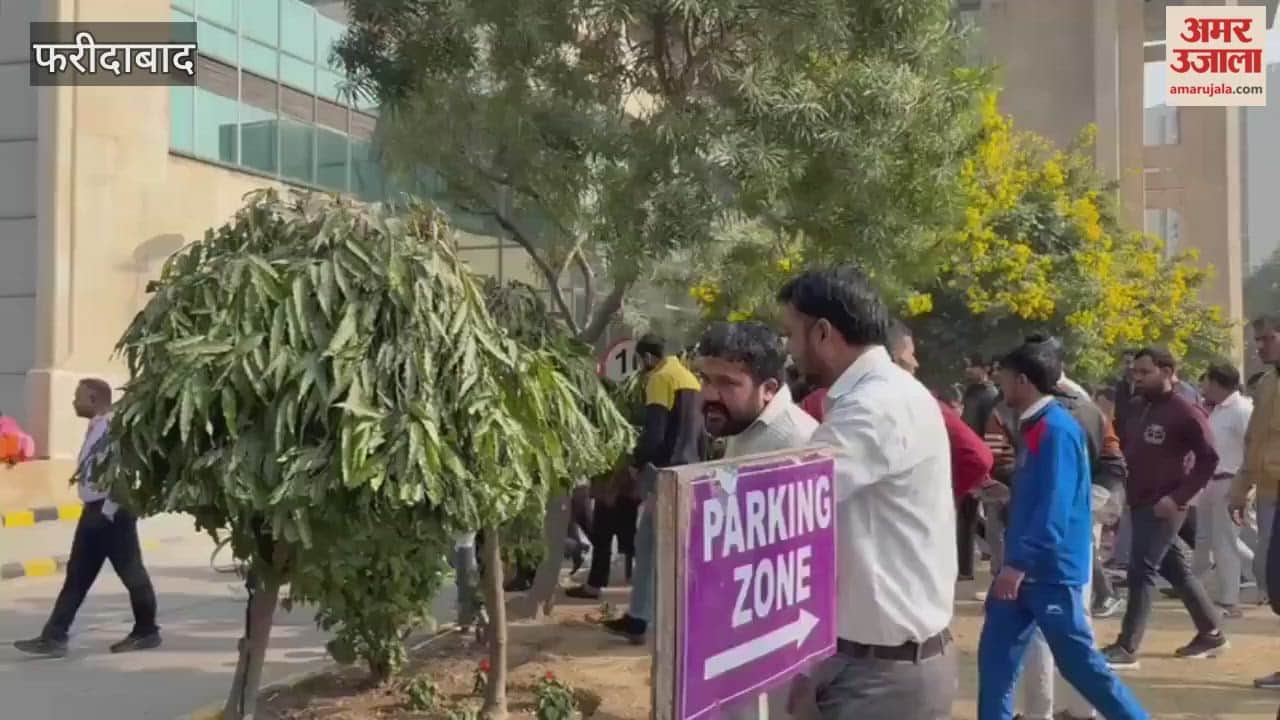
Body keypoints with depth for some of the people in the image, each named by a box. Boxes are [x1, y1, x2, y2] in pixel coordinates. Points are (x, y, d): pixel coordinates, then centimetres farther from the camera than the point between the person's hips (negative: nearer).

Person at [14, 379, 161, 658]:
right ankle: (54, 637, 11)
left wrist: (107, 511, -21)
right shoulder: (96, 427, 13)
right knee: (77, 575, 9)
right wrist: (98, 511, 17)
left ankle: (146, 632, 16)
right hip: (95, 511, 10)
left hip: (112, 511, -10)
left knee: (130, 572, 2)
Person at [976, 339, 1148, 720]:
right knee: (996, 656, 8)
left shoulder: (1056, 429, -17)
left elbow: (1054, 507, -23)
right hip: (1026, 567, 9)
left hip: (1050, 571, -9)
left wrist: (1019, 563, -25)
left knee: (1078, 661, 1)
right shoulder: (1035, 427, 12)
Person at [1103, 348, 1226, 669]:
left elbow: (1208, 459, -14)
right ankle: (1211, 633, 28)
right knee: (1175, 569, 15)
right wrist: (1124, 491, 9)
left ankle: (1126, 648, -7)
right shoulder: (1142, 410, 12)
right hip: (1140, 503, 8)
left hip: (1162, 506, -8)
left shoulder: (1185, 412, -12)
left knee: (1141, 571, -10)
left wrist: (1179, 497, -19)